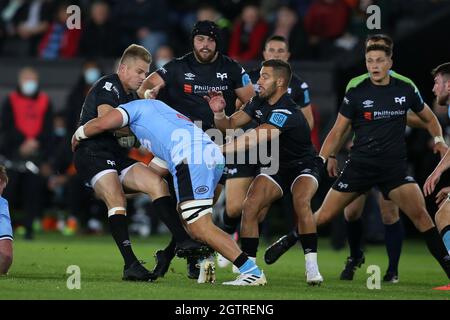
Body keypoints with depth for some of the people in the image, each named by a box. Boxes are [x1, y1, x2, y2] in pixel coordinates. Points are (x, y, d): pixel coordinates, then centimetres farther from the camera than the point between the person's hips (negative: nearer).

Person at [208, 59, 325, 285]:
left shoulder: (286, 113, -31)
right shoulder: (259, 102, -5)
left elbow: (254, 139, -39)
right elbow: (230, 125, -1)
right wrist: (219, 113, -24)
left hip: (304, 166, -7)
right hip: (275, 167, 7)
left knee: (301, 201, -34)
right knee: (250, 207, -14)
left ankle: (312, 268, -29)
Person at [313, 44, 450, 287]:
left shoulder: (406, 90, 2)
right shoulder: (356, 93, -2)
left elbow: (430, 119, 19)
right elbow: (338, 132, 5)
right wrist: (319, 162, -3)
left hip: (394, 167, 0)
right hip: (359, 165, 0)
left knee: (420, 214, -19)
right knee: (322, 216, -1)